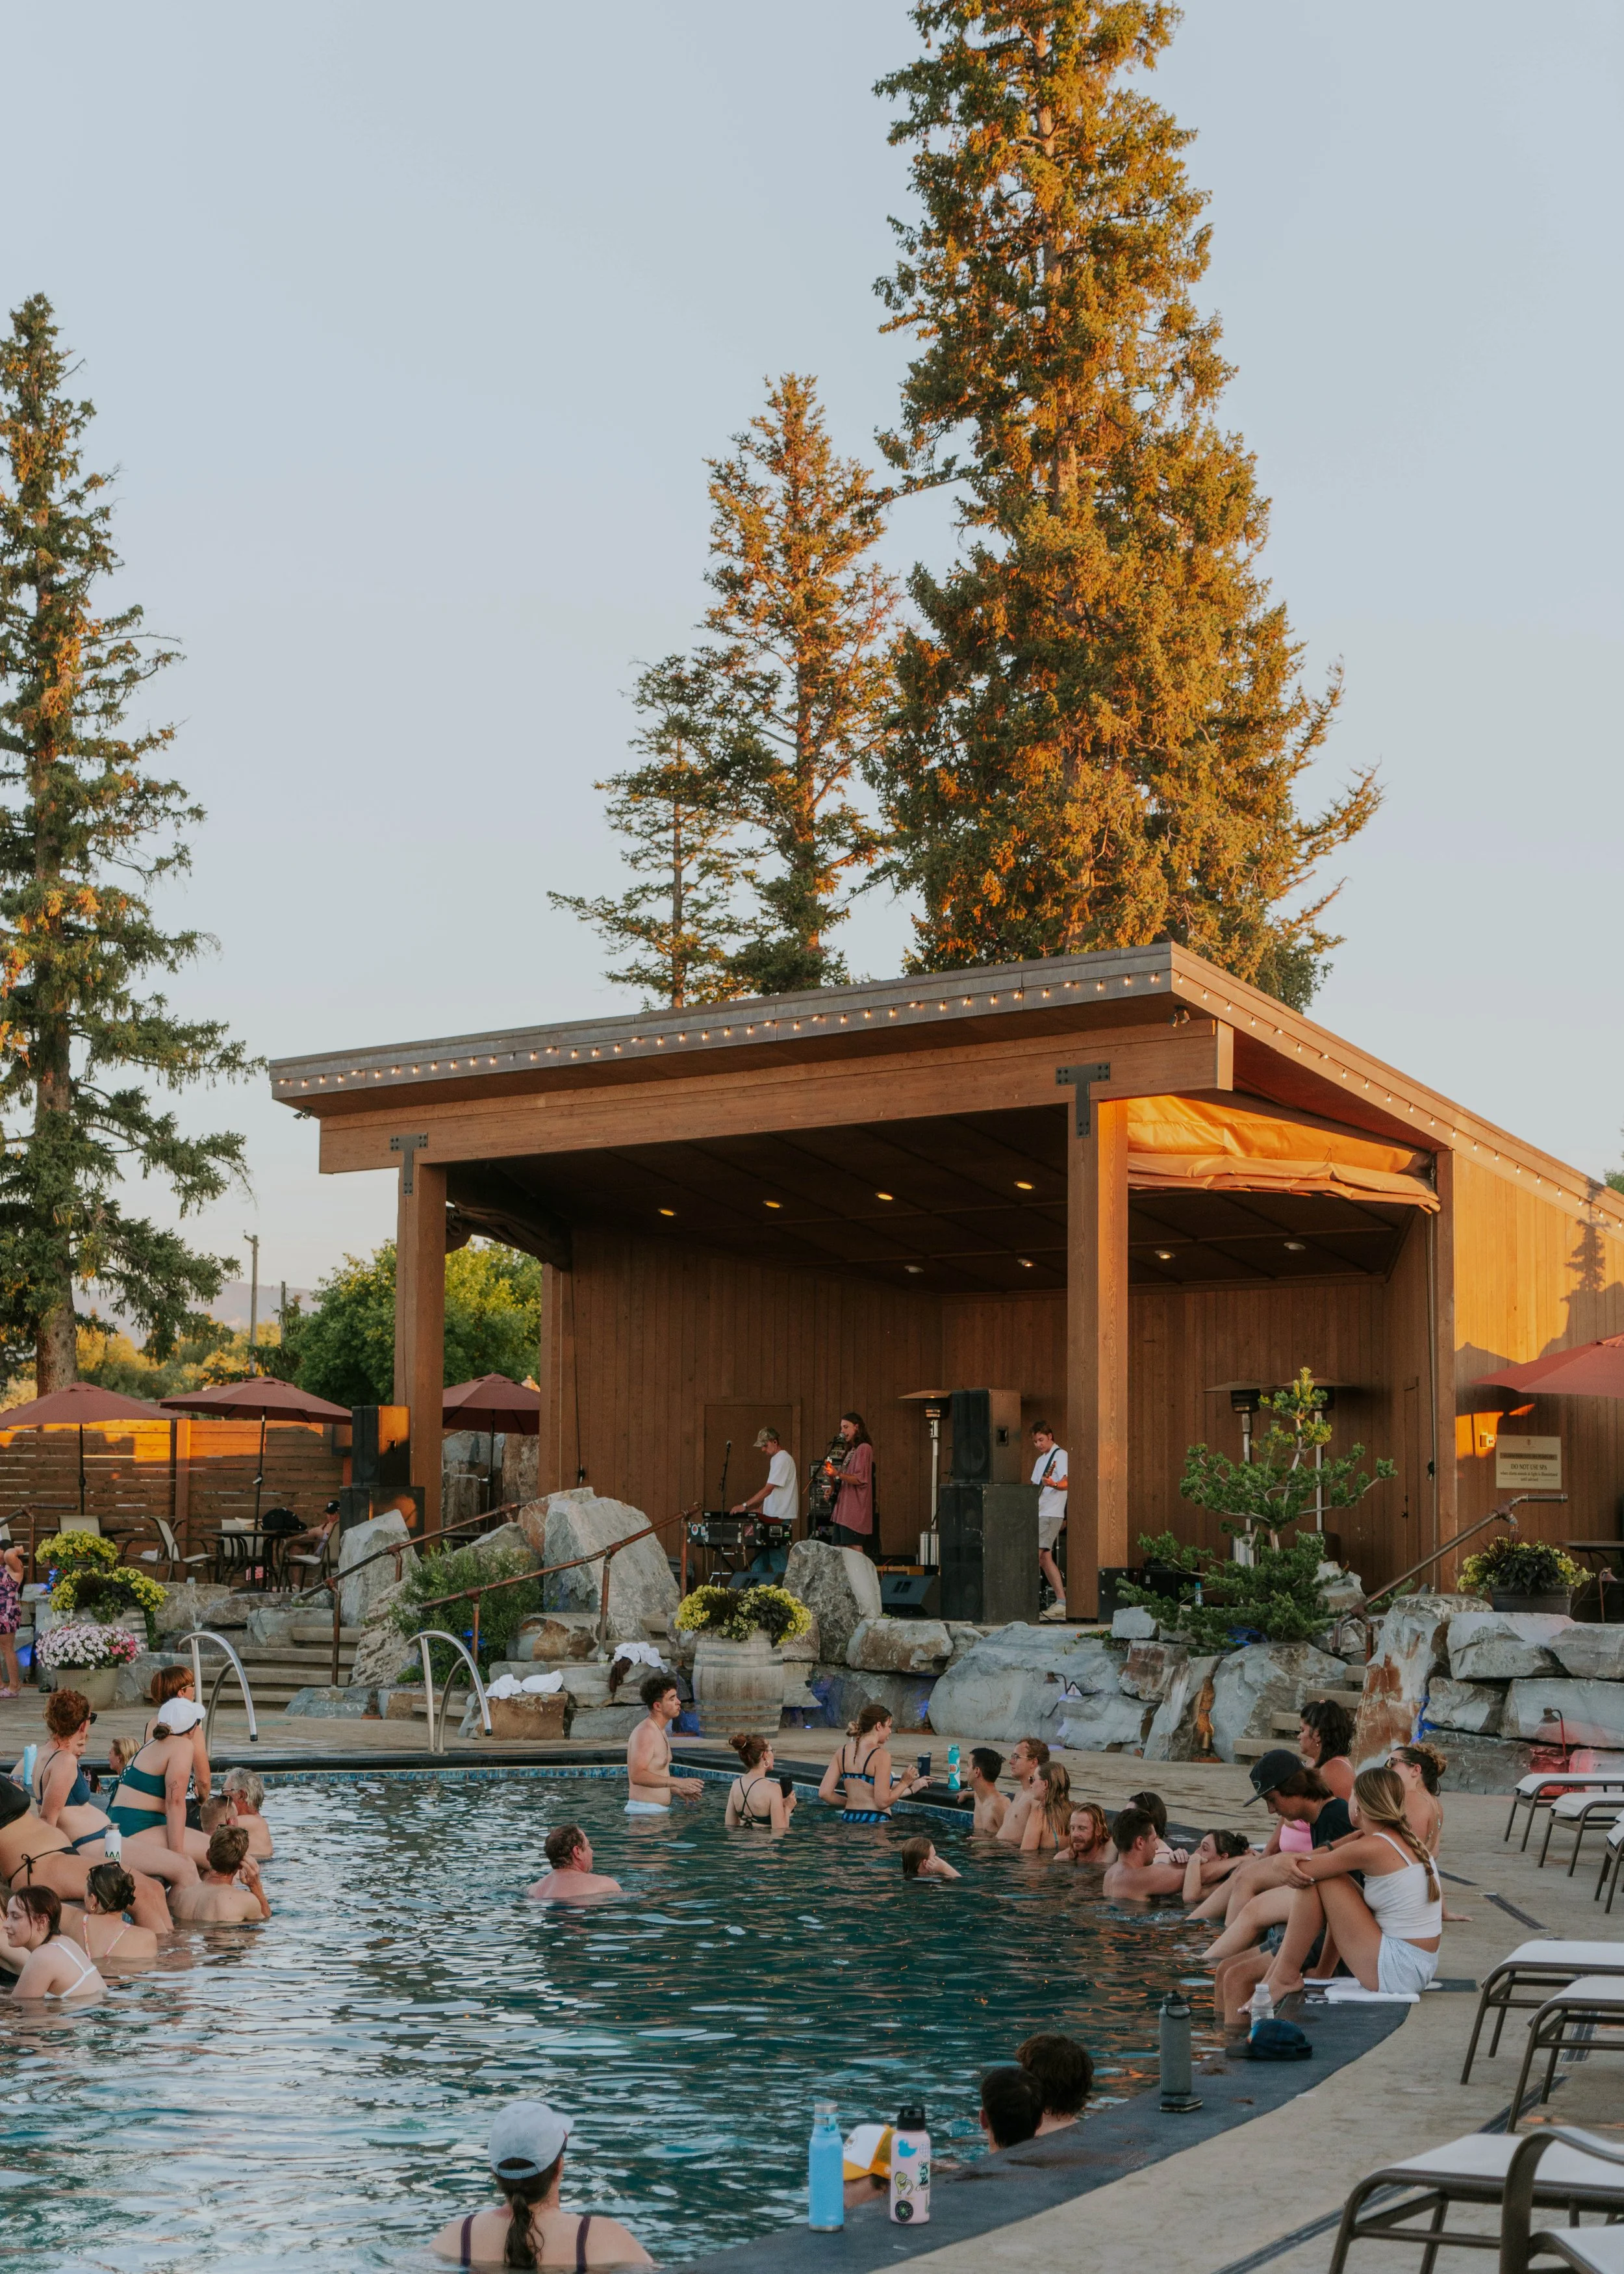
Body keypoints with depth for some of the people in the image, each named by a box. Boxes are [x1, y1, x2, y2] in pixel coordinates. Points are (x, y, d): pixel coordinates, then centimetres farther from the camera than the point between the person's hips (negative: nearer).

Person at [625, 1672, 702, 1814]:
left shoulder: (660, 1732, 16)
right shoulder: (645, 1732, -17)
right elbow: (637, 1776, -29)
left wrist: (679, 1791, 23)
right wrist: (678, 1782, -31)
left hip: (659, 1811, 10)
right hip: (644, 1811, -10)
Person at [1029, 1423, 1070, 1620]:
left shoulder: (1060, 1456, -6)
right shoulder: (1041, 1460, 22)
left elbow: (1067, 1483, -20)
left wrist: (1053, 1484, -39)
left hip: (1051, 1514, -10)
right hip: (1039, 1514, 10)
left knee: (1035, 1555, -16)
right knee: (1045, 1558, 7)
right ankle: (1061, 1602, 8)